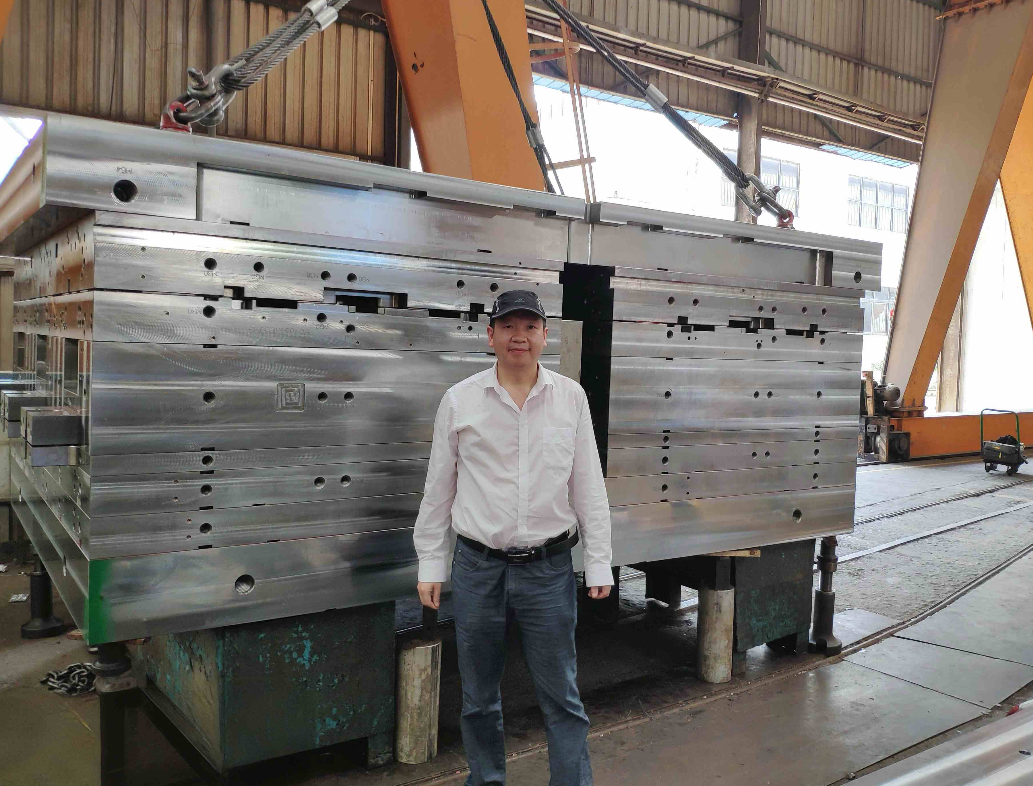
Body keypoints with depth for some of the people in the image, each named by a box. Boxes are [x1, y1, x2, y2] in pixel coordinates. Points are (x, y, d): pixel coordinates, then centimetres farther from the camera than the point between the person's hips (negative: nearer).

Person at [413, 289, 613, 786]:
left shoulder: (571, 398, 2)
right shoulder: (460, 400, 0)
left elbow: (589, 486, 4)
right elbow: (438, 489, 5)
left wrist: (599, 563, 2)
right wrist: (430, 565, 4)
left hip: (549, 568, 0)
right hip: (478, 567, 1)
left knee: (562, 695, 6)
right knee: (479, 696, 15)